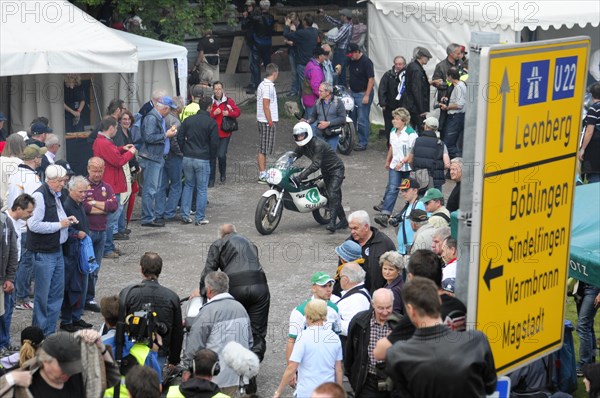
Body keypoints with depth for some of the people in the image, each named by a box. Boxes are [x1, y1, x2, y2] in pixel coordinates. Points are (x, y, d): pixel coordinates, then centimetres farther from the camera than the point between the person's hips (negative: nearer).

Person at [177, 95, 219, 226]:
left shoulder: (188, 120, 6)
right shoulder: (211, 123, -8)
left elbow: (180, 138, 5)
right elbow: (214, 143, -9)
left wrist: (185, 151, 14)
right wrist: (212, 156, 6)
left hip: (187, 158, 4)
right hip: (203, 160, -4)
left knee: (188, 185, 16)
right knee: (202, 189, 4)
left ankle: (185, 215, 13)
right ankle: (200, 218, 6)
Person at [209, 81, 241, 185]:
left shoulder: (229, 101, 0)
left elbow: (237, 112, 6)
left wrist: (229, 113, -11)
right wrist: (213, 113, -17)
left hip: (225, 133, -1)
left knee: (221, 155, -8)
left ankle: (223, 173, 23)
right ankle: (211, 180, 9)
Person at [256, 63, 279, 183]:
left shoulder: (263, 84, 14)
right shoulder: (268, 86, -17)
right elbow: (266, 106, -21)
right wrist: (270, 122, -18)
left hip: (263, 121, 10)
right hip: (267, 121, -10)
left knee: (264, 149, 14)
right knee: (264, 150, -6)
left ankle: (263, 173, 20)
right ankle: (262, 176, -3)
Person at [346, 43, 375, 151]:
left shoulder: (366, 62, -16)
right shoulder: (351, 60, 7)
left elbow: (371, 79, -19)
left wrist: (367, 95, -22)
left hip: (363, 94, -8)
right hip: (352, 92, 8)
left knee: (362, 120, -6)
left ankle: (363, 143, 1)